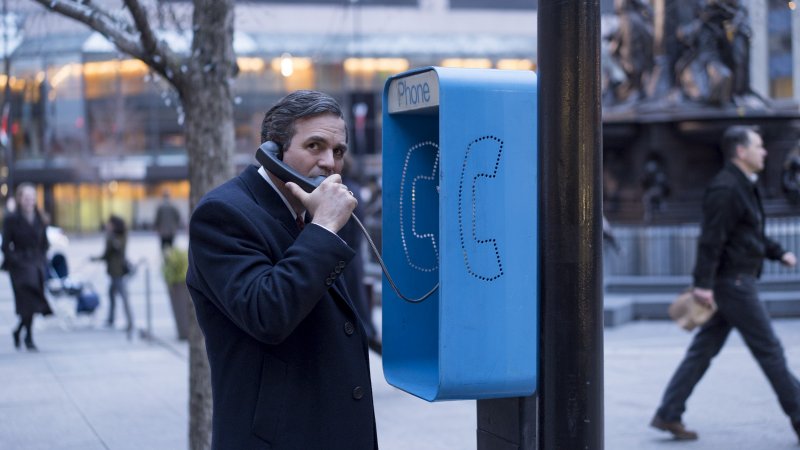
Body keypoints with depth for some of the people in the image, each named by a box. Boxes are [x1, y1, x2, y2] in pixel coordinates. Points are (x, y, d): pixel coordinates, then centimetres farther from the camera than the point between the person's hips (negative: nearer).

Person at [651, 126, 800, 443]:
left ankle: (668, 415, 10)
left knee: (704, 350, 9)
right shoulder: (725, 189, -17)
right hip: (733, 281, -10)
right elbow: (711, 239, -22)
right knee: (769, 350, -1)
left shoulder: (743, 187, 17)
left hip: (736, 281, 10)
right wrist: (703, 283, -26)